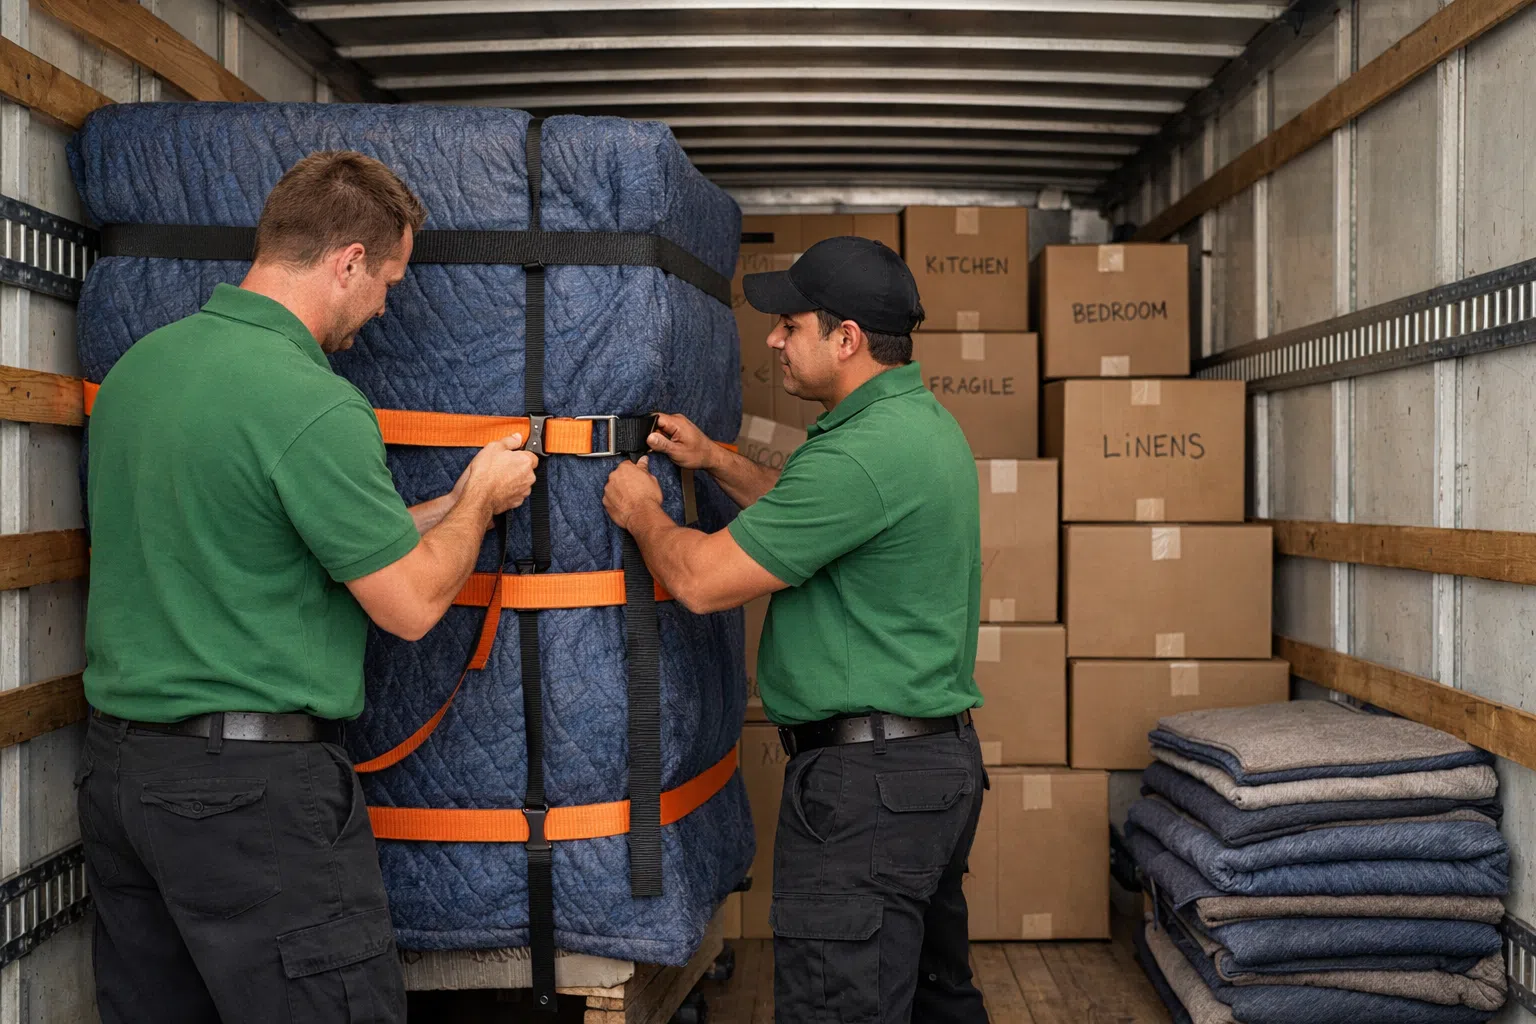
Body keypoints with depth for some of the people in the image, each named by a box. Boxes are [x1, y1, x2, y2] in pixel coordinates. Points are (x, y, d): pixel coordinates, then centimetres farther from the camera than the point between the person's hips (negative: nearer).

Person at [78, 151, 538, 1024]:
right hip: (254, 787, -9)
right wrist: (480, 499, 6)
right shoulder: (313, 404, -19)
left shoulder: (137, 364, 7)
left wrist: (446, 508, 18)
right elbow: (412, 605, -13)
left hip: (117, 758, 9)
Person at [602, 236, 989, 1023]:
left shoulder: (863, 451, -23)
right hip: (940, 757, 11)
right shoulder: (922, 421, 10)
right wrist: (716, 462, 17)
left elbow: (703, 581, -20)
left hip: (866, 781, -11)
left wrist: (641, 513, 0)